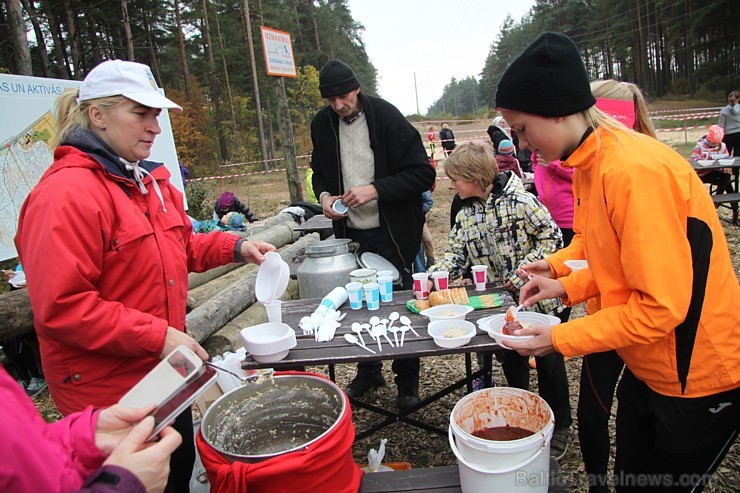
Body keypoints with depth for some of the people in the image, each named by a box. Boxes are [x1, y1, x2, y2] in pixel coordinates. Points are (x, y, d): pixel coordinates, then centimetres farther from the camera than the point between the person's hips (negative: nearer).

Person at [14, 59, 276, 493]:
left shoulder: (148, 181, 8)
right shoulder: (67, 194, -21)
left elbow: (178, 249, 19)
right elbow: (60, 307, -25)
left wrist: (235, 247, 3)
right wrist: (157, 337, -25)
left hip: (163, 373, 8)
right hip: (109, 390, -8)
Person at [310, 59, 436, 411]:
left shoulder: (387, 118, -13)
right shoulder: (322, 124, 2)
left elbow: (424, 174, -15)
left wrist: (374, 189, -24)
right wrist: (324, 194, -5)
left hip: (390, 233, -4)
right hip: (349, 233, 5)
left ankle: (408, 381, 25)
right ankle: (368, 371, 36)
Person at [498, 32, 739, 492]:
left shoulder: (636, 170, -28)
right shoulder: (590, 164, 1)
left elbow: (663, 305, -27)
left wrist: (560, 339, -19)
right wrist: (569, 284, -2)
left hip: (698, 380, -8)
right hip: (646, 369, 8)